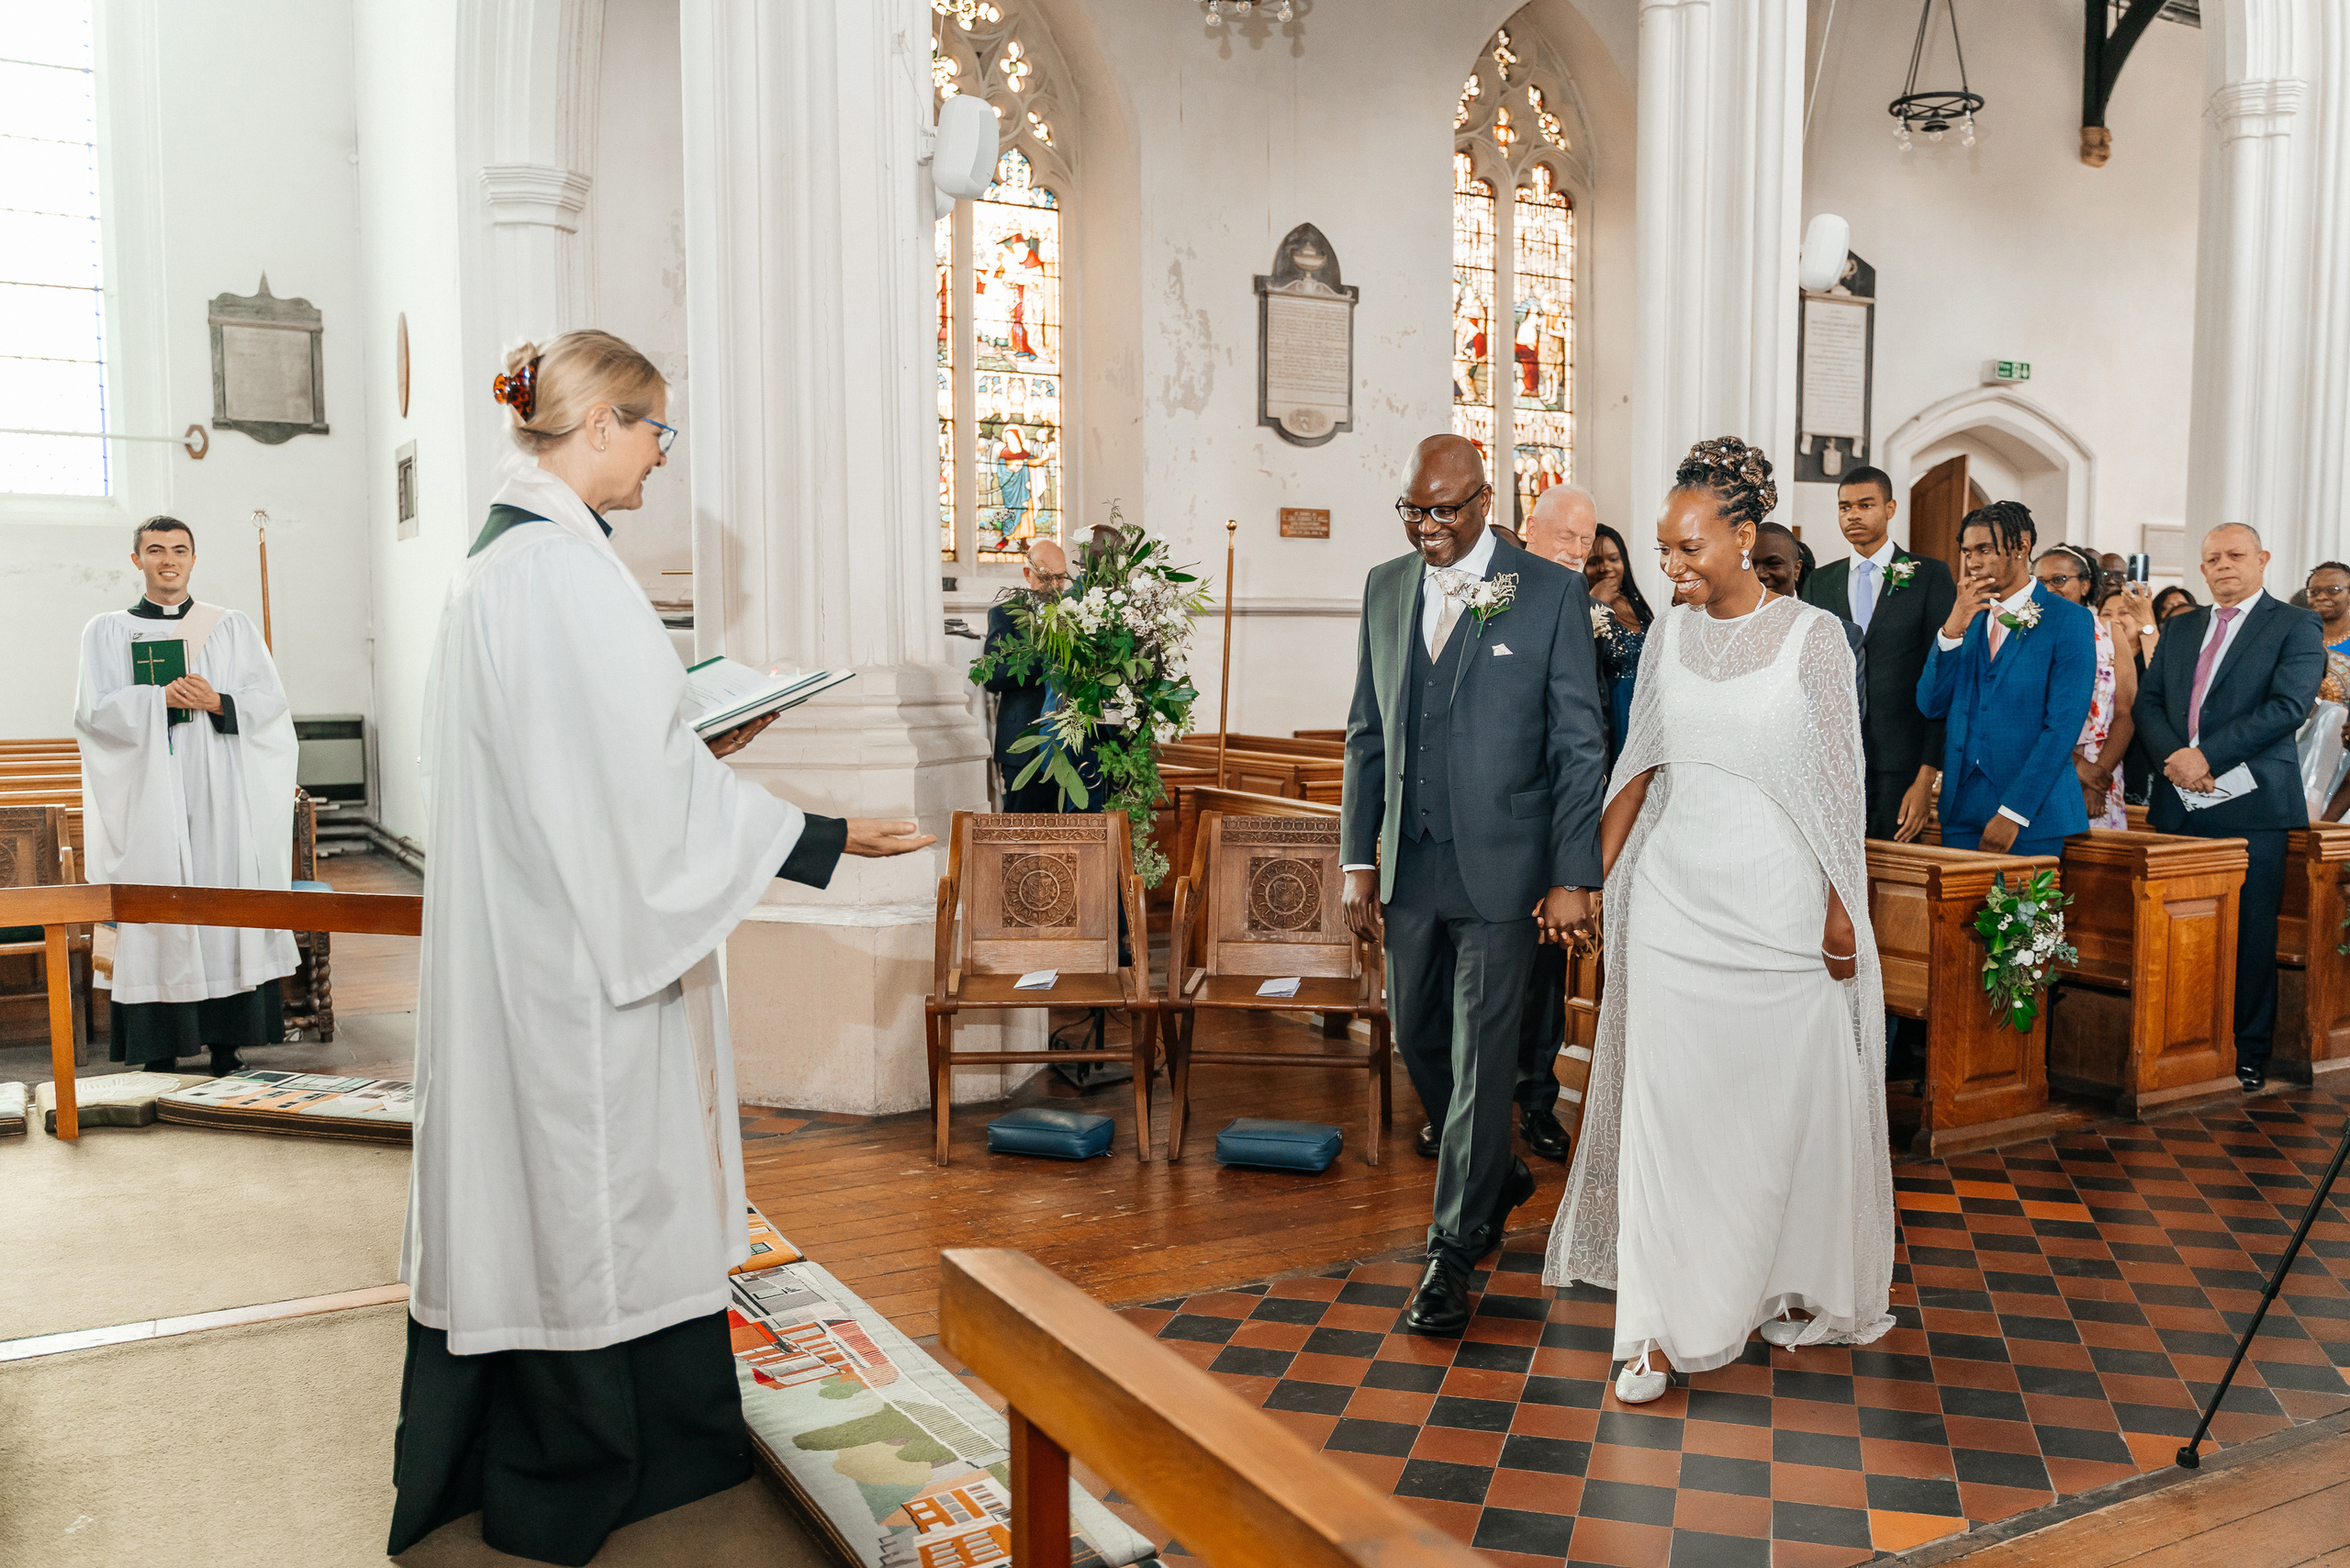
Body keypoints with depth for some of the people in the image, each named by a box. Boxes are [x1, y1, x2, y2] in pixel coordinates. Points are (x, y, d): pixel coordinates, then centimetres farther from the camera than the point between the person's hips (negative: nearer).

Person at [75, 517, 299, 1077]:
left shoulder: (233, 627, 13)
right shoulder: (107, 631, 11)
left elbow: (269, 699, 5)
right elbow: (95, 709, 0)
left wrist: (217, 702, -13)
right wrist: (162, 699, -14)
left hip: (222, 796, 1)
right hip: (149, 794, 0)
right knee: (157, 903, -4)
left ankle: (225, 1041, 2)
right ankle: (161, 1049, 0)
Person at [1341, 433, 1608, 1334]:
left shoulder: (1552, 593, -6)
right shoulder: (1385, 589, 8)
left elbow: (1579, 746, -6)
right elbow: (1367, 734, 11)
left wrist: (1573, 878, -11)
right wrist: (1358, 860, 7)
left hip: (1501, 869, -5)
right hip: (1409, 865, 5)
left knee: (1480, 1058, 0)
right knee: (1419, 1042, 15)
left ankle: (1453, 1252, 13)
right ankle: (1498, 1177, 41)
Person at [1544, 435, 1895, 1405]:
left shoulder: (1813, 637, -6)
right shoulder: (1669, 635, 5)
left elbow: (1836, 786, -5)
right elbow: (1639, 770, 9)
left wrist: (1841, 913, -6)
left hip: (1779, 902, -3)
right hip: (1676, 897, 3)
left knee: (1785, 1099, 9)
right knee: (1666, 1100, 1)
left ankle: (1788, 1282, 32)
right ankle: (1666, 1324, 8)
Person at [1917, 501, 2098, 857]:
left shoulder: (2069, 621, -3)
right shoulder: (1968, 618, 13)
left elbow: (2062, 726, -11)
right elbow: (1930, 706, 3)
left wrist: (2013, 813, -17)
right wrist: (1955, 625, -9)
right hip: (1961, 811, 4)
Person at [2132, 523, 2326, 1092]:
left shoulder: (2296, 625, 1)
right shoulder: (2183, 627, 17)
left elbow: (2289, 705, -12)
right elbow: (2148, 701, 11)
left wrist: (2207, 756, -17)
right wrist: (2175, 756, -8)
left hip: (2251, 805, -5)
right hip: (2180, 804, 5)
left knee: (2250, 934, 0)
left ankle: (2249, 1053, 11)